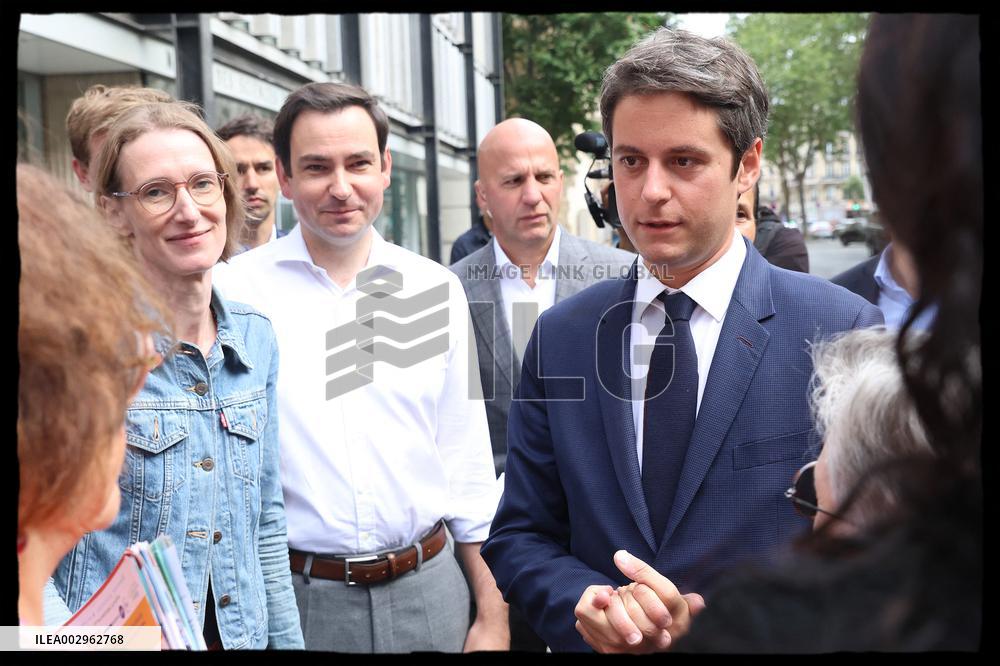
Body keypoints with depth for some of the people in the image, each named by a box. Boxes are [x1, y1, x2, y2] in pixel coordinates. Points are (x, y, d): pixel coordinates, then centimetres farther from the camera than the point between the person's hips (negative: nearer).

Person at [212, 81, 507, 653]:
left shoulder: (437, 290, 3)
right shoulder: (236, 293, -5)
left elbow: (467, 464, 6)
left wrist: (491, 613, 5)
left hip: (427, 590, 2)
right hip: (292, 597, -2)